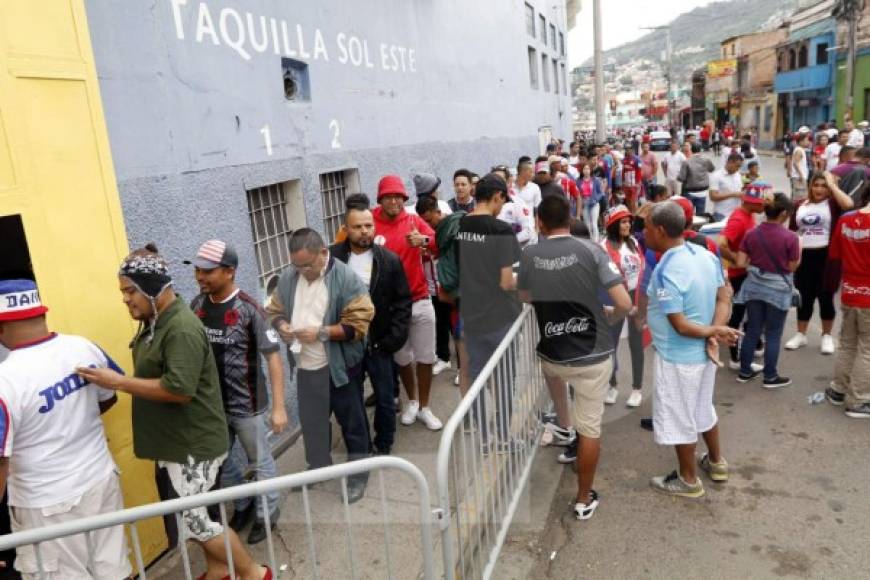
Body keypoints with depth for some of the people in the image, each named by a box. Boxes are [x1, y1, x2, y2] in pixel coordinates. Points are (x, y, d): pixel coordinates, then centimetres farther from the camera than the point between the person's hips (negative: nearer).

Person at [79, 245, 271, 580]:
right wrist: (117, 381, 10)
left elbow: (179, 388, -29)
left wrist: (118, 382, -25)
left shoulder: (182, 328, -23)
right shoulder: (154, 322, 8)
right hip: (176, 440, 10)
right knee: (196, 516, 19)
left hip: (193, 443, -10)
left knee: (195, 521, -1)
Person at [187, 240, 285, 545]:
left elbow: (273, 356, -16)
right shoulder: (197, 305, -2)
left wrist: (278, 407, -19)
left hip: (246, 404, -5)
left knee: (260, 462, 12)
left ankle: (266, 514, 35)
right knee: (220, 461, 21)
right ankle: (243, 506, 44)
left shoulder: (249, 309, -18)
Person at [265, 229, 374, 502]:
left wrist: (321, 332, -26)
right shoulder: (288, 277, 0)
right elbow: (274, 310, 11)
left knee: (351, 422, 11)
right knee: (311, 421, 21)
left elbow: (358, 323, -20)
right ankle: (317, 467, 43)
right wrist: (282, 325, -11)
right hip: (305, 366, 5)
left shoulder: (346, 278, -18)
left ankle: (358, 475, 29)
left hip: (339, 366, -5)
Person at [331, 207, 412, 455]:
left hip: (378, 343, 0)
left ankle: (384, 445, 31)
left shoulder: (389, 260, -4)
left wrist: (394, 338, -9)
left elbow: (402, 302, -2)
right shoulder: (331, 258, -4)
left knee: (385, 397, 11)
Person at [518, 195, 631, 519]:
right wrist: (610, 318, 8)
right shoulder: (590, 251, -12)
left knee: (554, 368, 39)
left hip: (552, 356, 3)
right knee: (590, 429, 10)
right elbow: (624, 303, -13)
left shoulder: (529, 256, -6)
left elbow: (525, 298, 12)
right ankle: (584, 500, 23)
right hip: (593, 355, -2)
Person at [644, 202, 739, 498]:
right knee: (703, 408, 26)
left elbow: (680, 326, -26)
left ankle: (688, 480, 27)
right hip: (703, 351, 8)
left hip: (678, 357, -8)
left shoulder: (666, 272, -28)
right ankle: (717, 462, 44)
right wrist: (715, 332, -11)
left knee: (679, 419, 10)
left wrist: (713, 332, -12)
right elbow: (724, 296, 0)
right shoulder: (705, 255, -2)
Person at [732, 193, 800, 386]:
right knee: (773, 334, 7)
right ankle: (770, 377, 16)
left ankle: (745, 372, 22)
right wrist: (799, 252, 9)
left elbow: (741, 263, -5)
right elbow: (792, 267, -8)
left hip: (754, 286, 4)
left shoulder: (751, 234, -5)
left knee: (752, 330, 14)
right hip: (778, 289, -4)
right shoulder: (790, 237, -16)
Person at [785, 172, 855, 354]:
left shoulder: (832, 204, -2)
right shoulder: (800, 205, 8)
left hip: (826, 256, -3)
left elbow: (848, 204, -26)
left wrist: (832, 184, -14)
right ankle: (801, 335, 23)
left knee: (825, 297, 6)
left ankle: (827, 336, 22)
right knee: (805, 297, 11)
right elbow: (792, 231, 12)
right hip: (804, 256, 3)